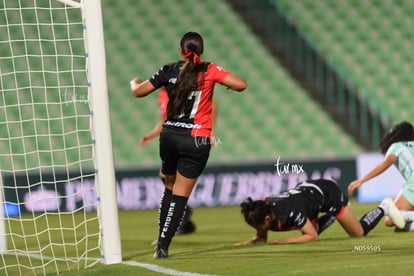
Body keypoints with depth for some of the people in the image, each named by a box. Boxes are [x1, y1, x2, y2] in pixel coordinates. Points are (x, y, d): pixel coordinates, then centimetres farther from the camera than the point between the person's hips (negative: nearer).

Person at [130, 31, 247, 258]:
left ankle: (161, 241, 19)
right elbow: (241, 85, -14)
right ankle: (162, 246, -6)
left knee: (170, 188, 21)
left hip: (169, 136, 3)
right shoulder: (209, 71, -5)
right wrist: (224, 79, 8)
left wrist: (134, 83, 32)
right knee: (180, 195, 1)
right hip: (196, 140, -3)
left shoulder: (169, 71, 2)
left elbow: (138, 92, 9)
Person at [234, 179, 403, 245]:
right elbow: (262, 238, -8)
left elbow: (313, 237, -32)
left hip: (328, 192, -6)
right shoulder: (263, 208, -24)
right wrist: (250, 242, -28)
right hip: (307, 189, 6)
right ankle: (334, 215, 37)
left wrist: (286, 241, -41)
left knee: (359, 233, 8)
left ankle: (384, 208, 33)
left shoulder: (290, 212, -42)